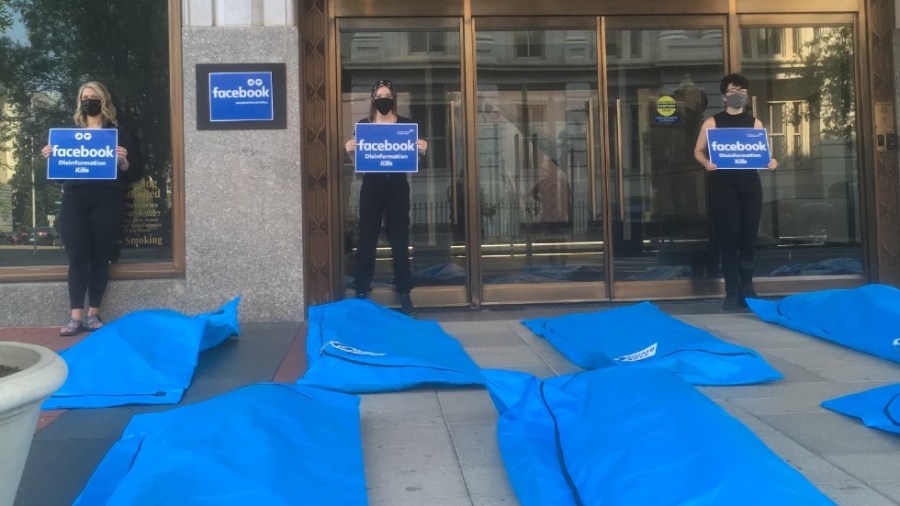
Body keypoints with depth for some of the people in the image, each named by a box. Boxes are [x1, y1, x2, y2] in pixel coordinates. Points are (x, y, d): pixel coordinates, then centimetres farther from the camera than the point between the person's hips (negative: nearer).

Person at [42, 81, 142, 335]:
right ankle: (76, 316, -2)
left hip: (106, 202, -2)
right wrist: (49, 158, 0)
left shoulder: (118, 132, 9)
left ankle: (93, 313, 8)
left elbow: (134, 173, 3)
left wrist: (123, 162, -17)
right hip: (74, 202, 2)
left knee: (100, 257, 2)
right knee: (77, 257, -3)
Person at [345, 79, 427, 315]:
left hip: (398, 186, 0)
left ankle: (404, 293, 11)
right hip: (371, 186, 0)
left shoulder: (406, 124, 6)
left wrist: (422, 150, -12)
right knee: (366, 238, 1)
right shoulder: (363, 125, 7)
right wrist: (350, 151, -12)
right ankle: (361, 292, 10)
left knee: (400, 239, 3)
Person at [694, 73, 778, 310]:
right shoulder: (712, 122, 4)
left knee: (748, 236, 6)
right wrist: (707, 163, -16)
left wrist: (770, 161, -8)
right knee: (728, 237, -3)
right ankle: (732, 292, 2)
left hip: (750, 184, 3)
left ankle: (747, 288, 16)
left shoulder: (755, 123, 12)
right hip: (723, 185, -3)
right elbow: (698, 150, 5)